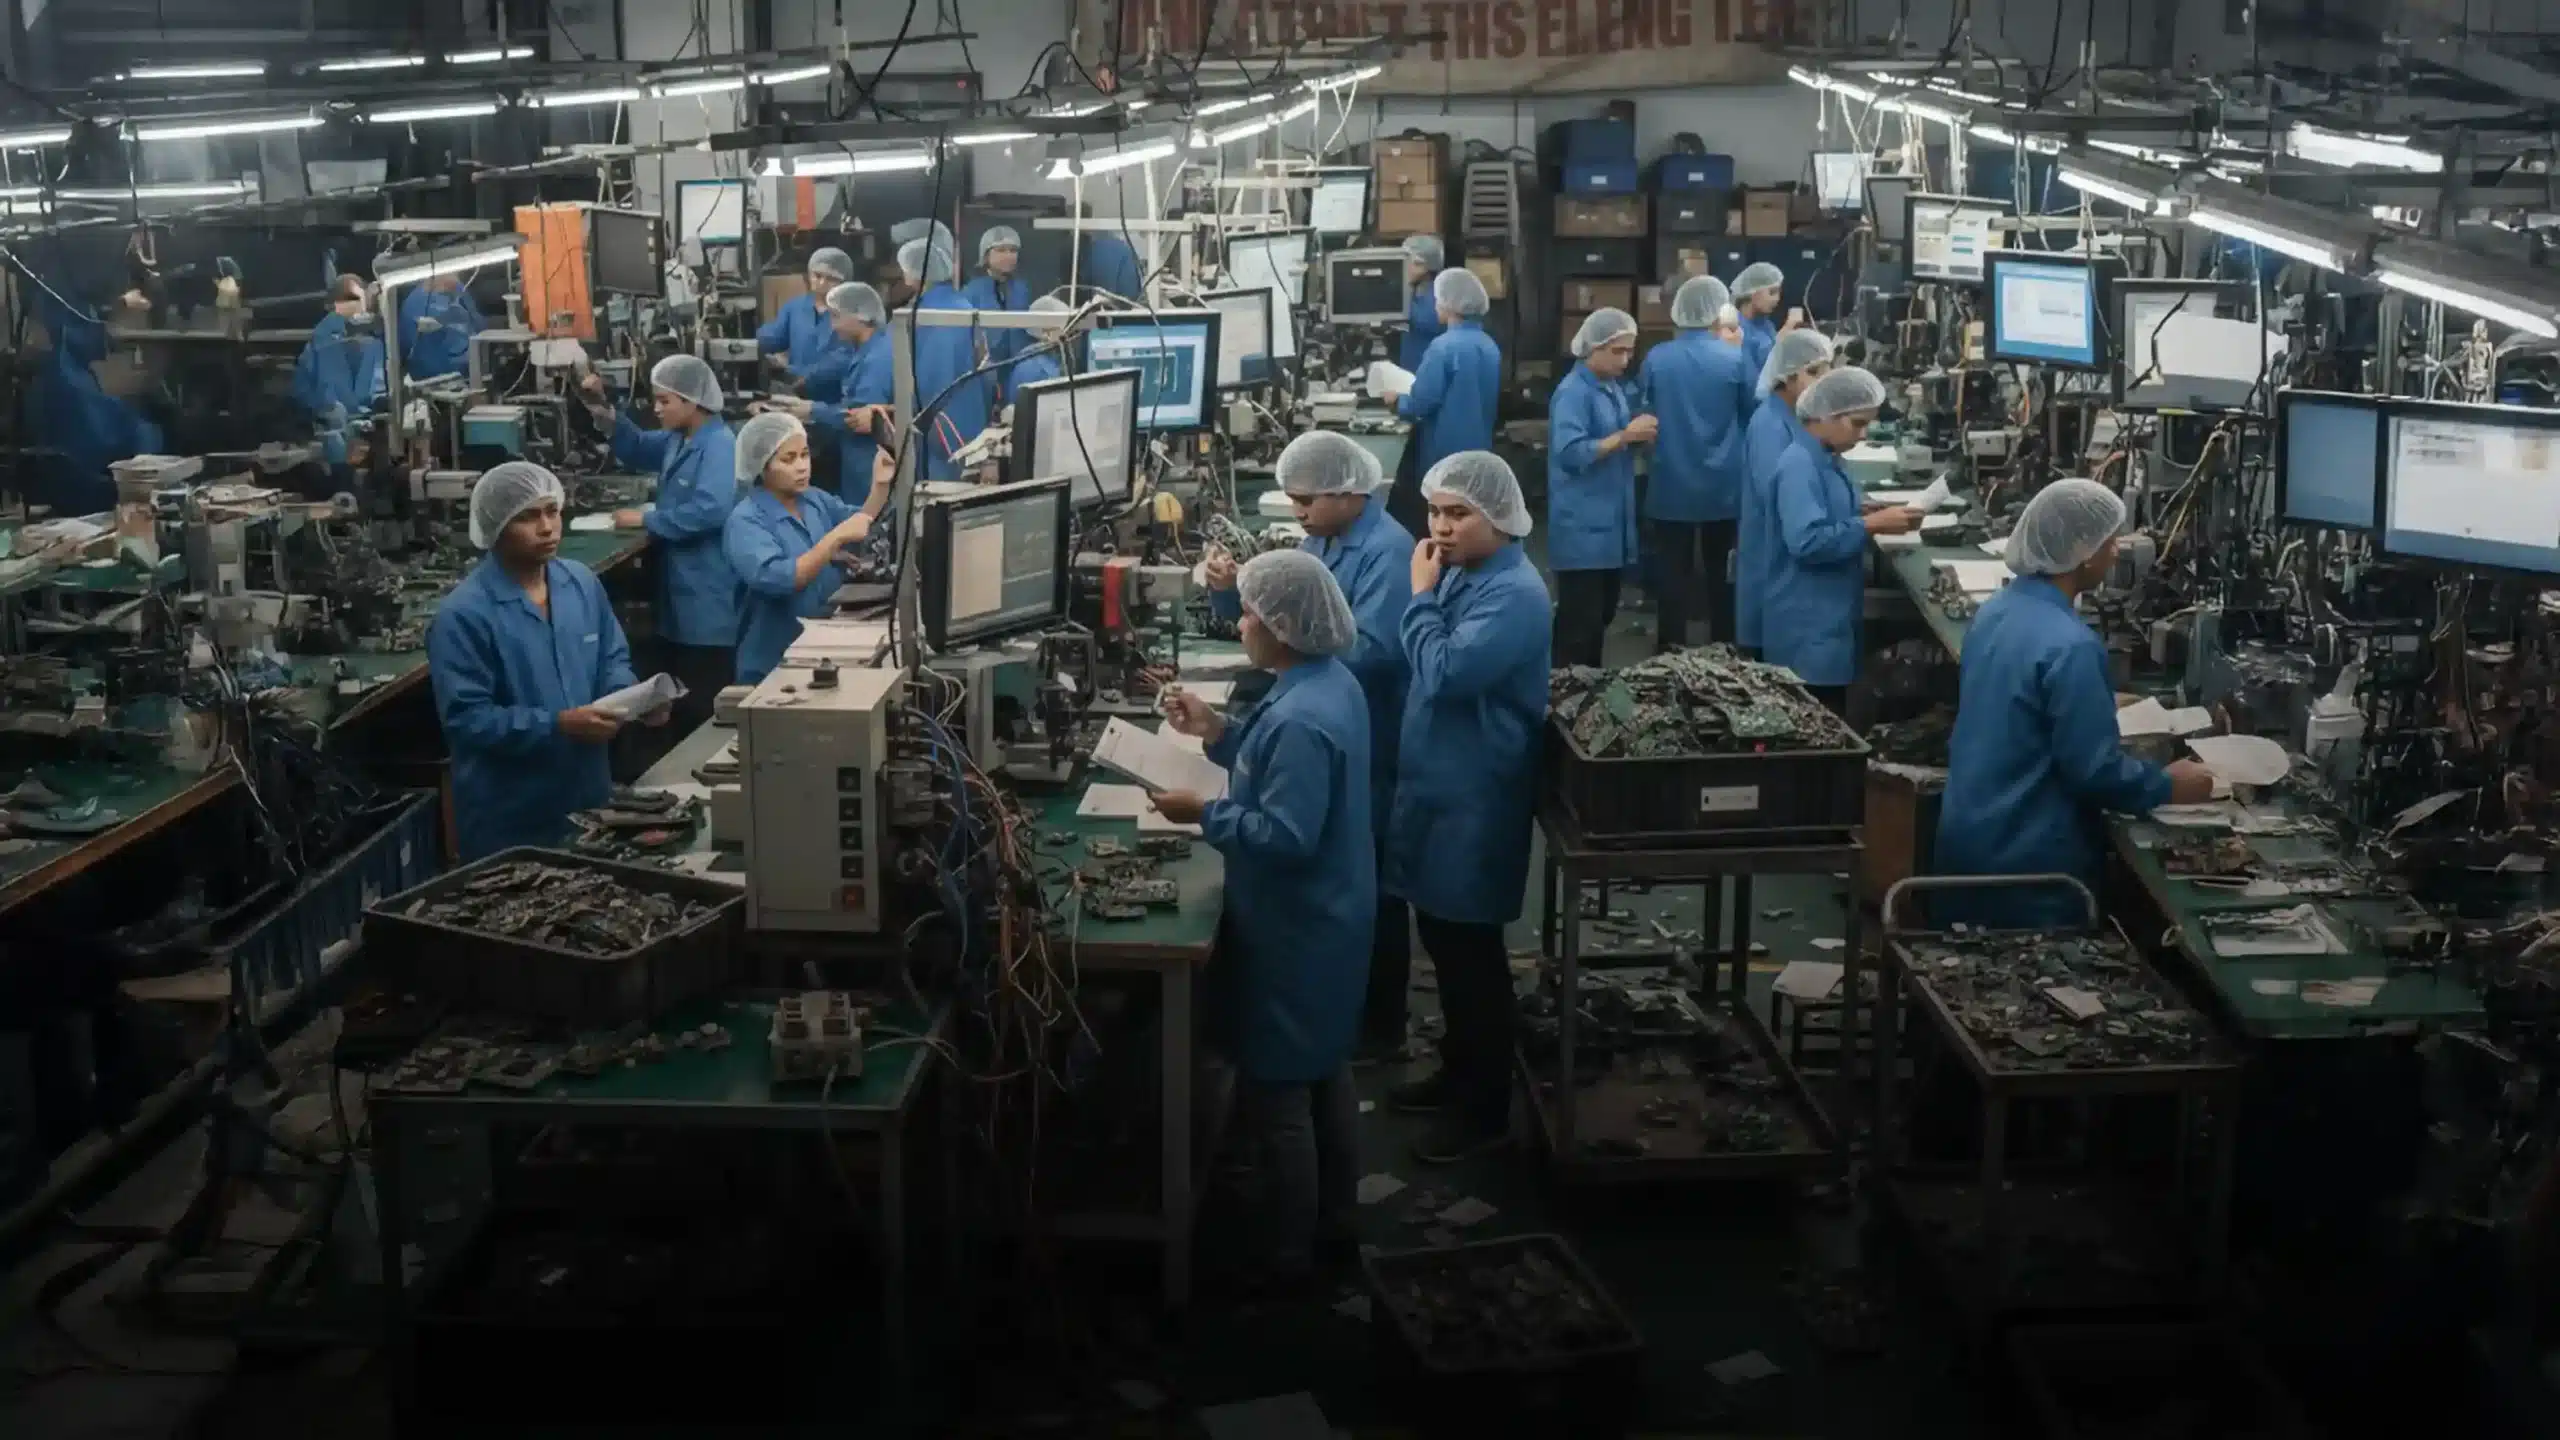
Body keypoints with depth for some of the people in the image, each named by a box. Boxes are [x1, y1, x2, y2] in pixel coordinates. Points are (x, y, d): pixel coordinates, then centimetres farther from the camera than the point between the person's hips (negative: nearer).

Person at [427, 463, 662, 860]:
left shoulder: (583, 582, 3)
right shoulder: (463, 614, -18)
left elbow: (612, 661, 13)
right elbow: (466, 718, -20)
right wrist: (558, 726, -26)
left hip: (589, 796, 6)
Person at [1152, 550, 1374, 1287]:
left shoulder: (1301, 718, -30)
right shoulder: (1329, 680, 3)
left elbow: (1286, 836, -30)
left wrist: (1204, 814, -21)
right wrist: (1219, 731, 6)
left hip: (1294, 929, -10)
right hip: (1324, 918, 10)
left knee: (1276, 1091, 4)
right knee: (1324, 1071, 23)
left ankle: (1286, 1253, 17)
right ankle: (1333, 1213, 39)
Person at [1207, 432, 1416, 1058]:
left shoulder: (1387, 551, -21)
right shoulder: (1322, 539, 9)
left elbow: (1371, 654, -31)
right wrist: (1228, 590, -7)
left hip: (1368, 747, -9)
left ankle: (1380, 1025, 16)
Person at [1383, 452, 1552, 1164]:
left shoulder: (1514, 594, -22)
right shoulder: (1461, 573, 7)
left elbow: (1444, 674, -30)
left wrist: (1421, 596, -21)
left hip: (1475, 798, -9)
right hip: (1436, 784, 9)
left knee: (1471, 950, 1)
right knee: (1441, 939, 20)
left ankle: (1486, 1107, 14)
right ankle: (1458, 1071, 36)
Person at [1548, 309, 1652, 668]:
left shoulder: (1616, 387, 13)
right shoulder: (1572, 393, -14)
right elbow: (1571, 453, -24)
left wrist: (1642, 435, 2)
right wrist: (1626, 435, -22)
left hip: (1612, 522, 9)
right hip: (1582, 527, -9)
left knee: (1603, 613, 16)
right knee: (1580, 620, -8)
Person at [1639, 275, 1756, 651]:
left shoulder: (1656, 359, -8)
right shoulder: (1735, 359, -11)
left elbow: (1644, 414, 5)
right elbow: (1753, 414, 2)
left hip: (1672, 485, 0)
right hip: (1722, 485, 0)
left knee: (1674, 570, 7)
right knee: (1721, 571, 14)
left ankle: (1672, 649, 12)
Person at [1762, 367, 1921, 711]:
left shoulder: (1828, 461, 11)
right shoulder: (1799, 466, -19)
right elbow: (1807, 541, -29)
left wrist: (1874, 514, 6)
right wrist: (1872, 524, -23)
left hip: (1830, 619, 10)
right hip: (1807, 629, -10)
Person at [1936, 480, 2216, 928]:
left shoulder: (1998, 608, 4)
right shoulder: (2070, 646, -24)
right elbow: (2095, 772, -22)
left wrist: (2099, 705, 25)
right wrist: (2170, 786, -6)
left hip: (1966, 840, 9)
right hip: (2027, 862, -9)